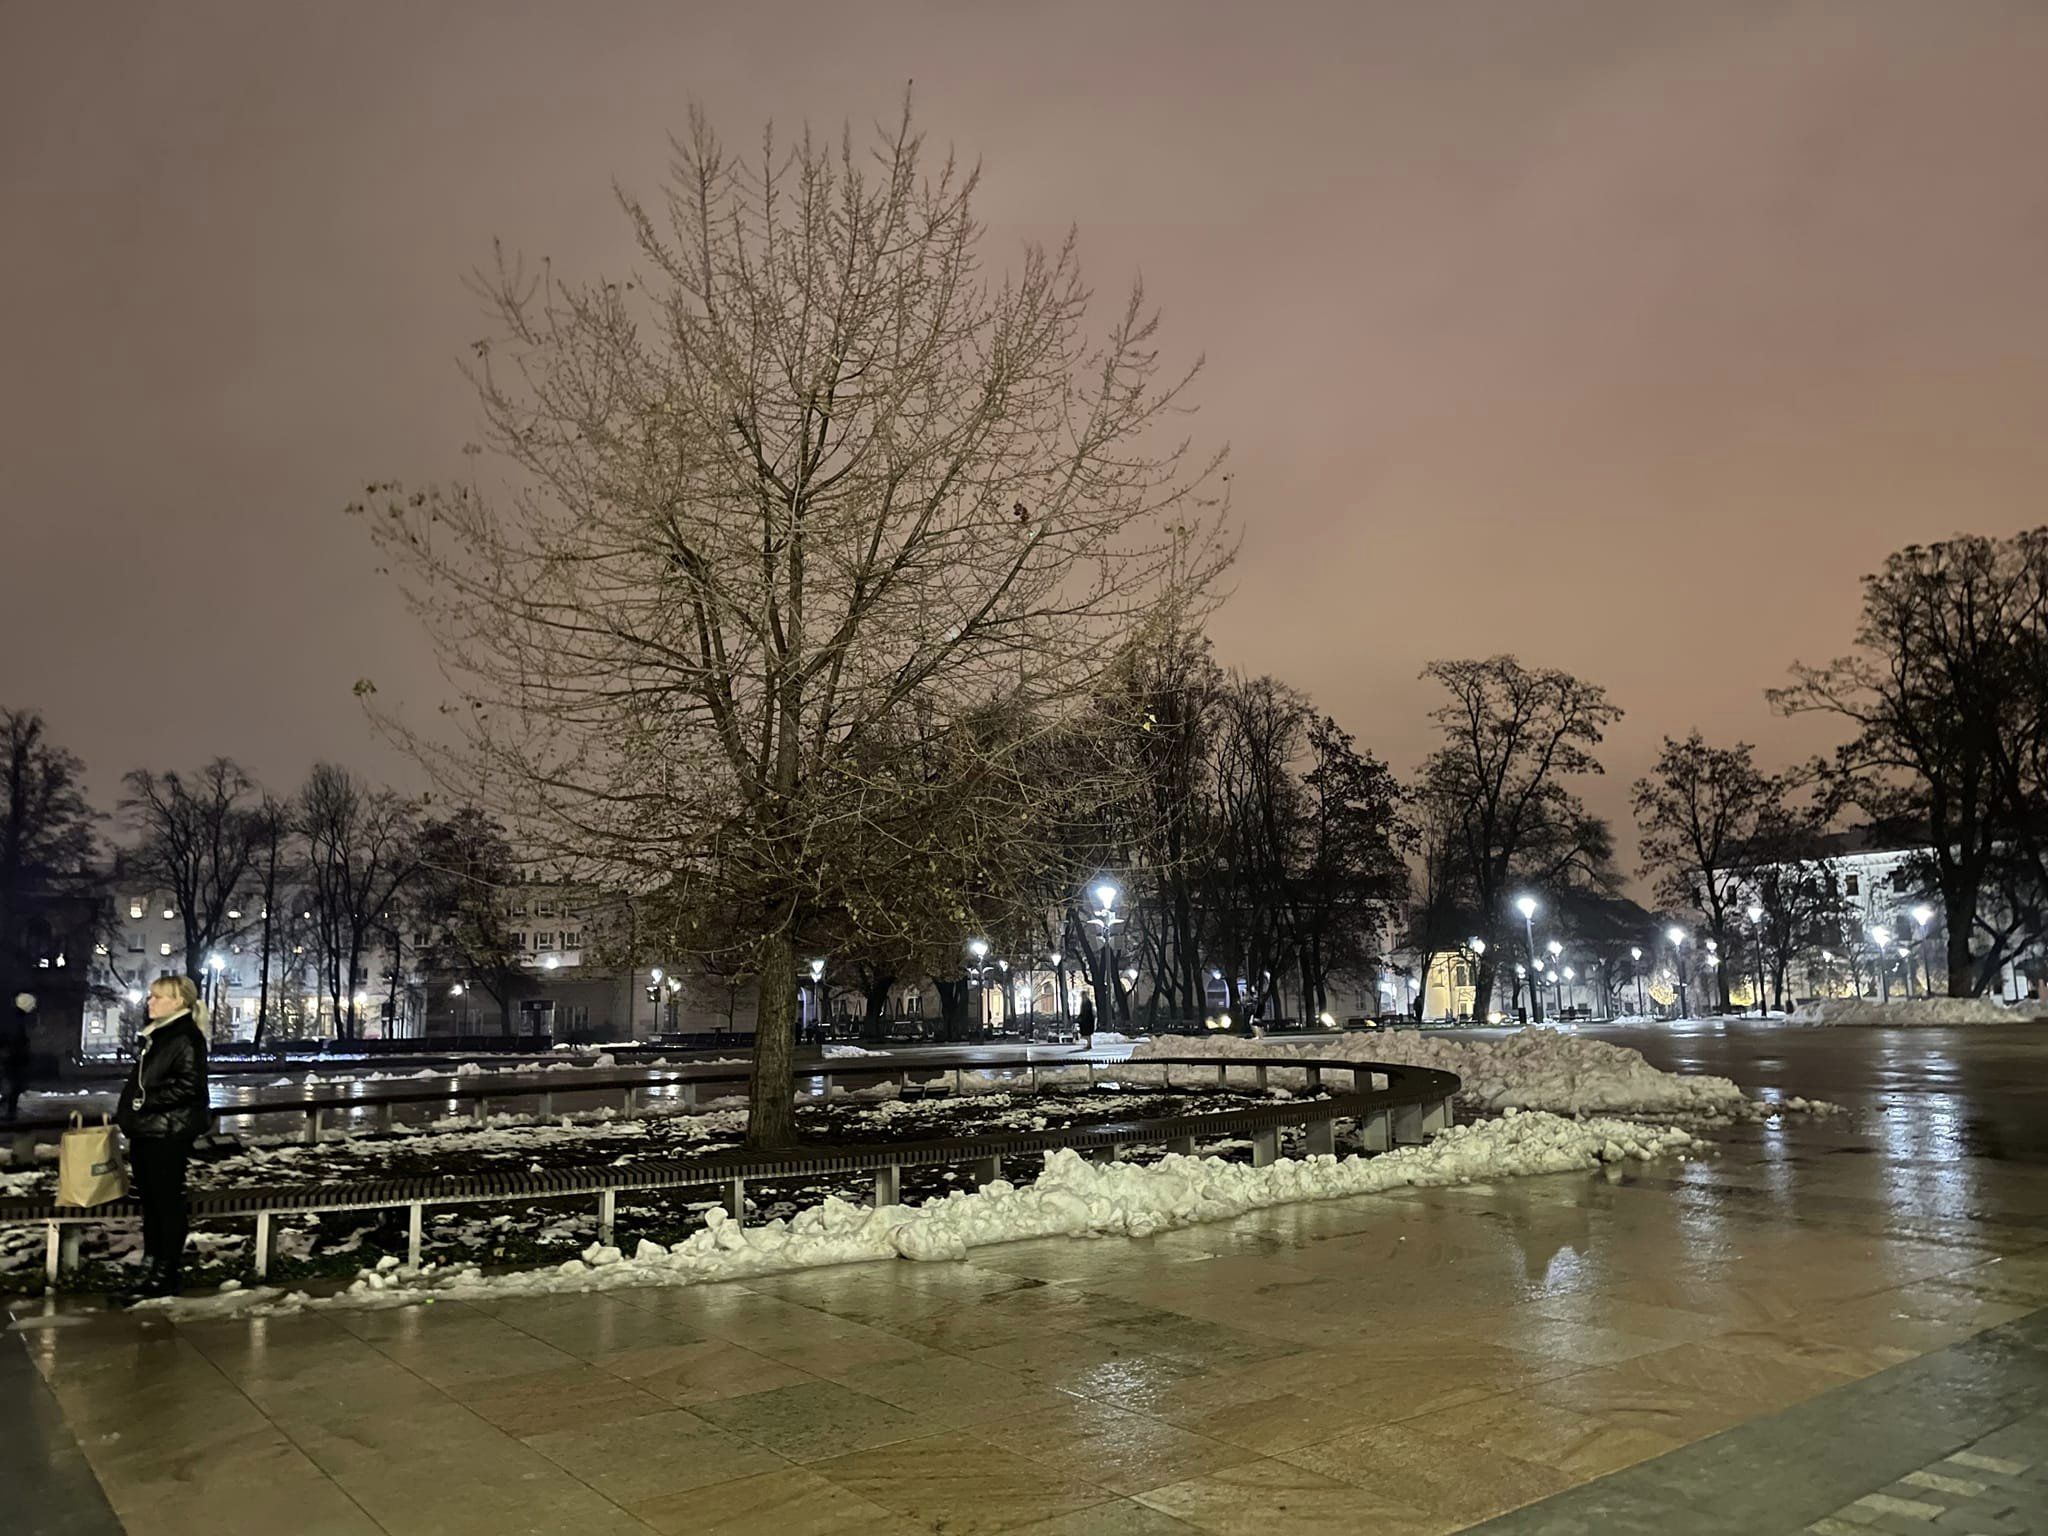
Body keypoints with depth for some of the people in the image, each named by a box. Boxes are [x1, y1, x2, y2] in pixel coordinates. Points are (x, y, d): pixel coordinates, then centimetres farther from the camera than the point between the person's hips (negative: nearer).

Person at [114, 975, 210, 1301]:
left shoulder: (186, 1038, -15)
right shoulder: (154, 1035, 15)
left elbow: (188, 1085, -22)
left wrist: (147, 1100, -20)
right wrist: (127, 1113, 15)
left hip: (169, 1133, -10)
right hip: (144, 1130, 10)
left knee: (167, 1201, -2)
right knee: (149, 1199, 16)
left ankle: (167, 1273, 6)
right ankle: (151, 1264, 26)